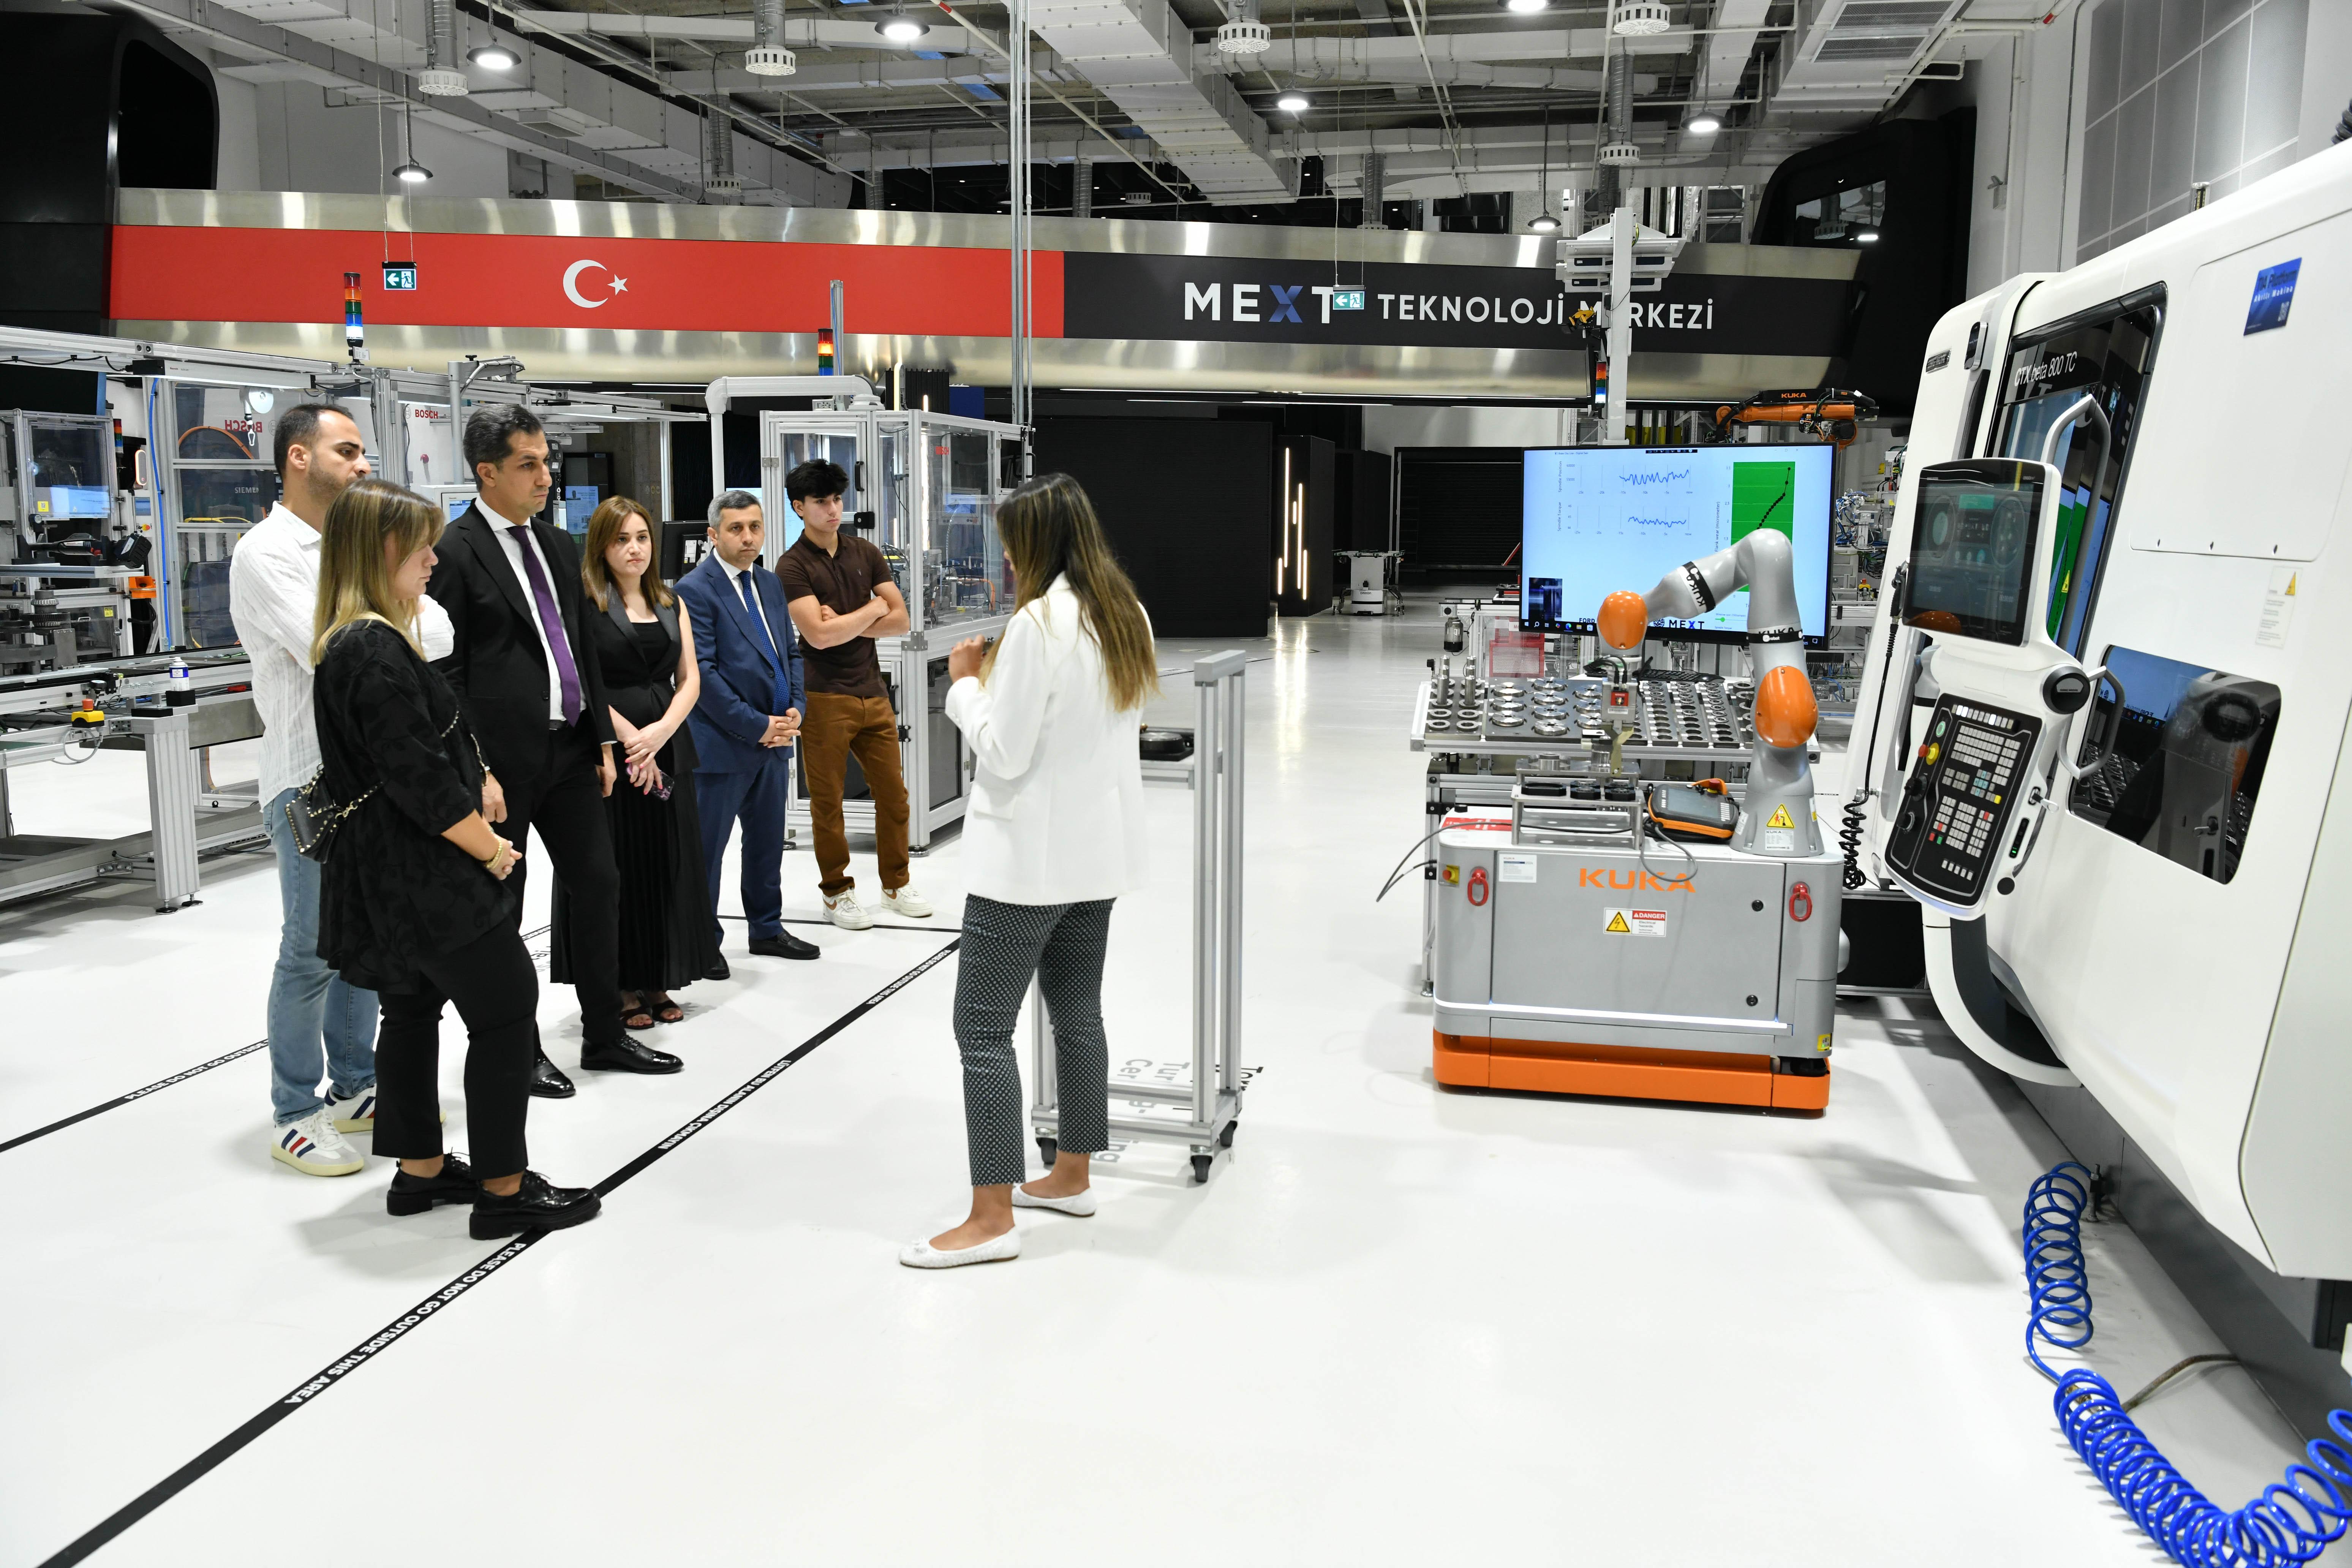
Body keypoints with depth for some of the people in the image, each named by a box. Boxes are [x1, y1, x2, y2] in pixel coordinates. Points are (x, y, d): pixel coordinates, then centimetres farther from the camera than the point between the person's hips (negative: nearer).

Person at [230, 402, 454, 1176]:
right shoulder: (266, 554, -9)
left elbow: (440, 634, 3)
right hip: (311, 779, -7)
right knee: (313, 952, 0)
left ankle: (354, 1089, 26)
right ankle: (294, 1116, 12)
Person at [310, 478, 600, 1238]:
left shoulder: (346, 644, 12)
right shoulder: (376, 649, -20)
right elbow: (416, 773, -23)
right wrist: (490, 849, -14)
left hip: (389, 877, 11)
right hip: (427, 876, -11)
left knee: (414, 1009, 18)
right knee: (507, 1011, -4)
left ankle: (421, 1168, 30)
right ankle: (504, 1190, 3)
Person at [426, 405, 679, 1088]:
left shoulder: (559, 546, 12)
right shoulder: (455, 551, -11)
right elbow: (446, 673, -13)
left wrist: (603, 738, 13)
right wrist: (477, 772, -17)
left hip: (570, 749, 7)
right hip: (505, 758, -7)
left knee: (600, 884, 11)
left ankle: (604, 1035, 23)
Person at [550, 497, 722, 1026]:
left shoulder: (671, 605, 14)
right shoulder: (585, 604, -3)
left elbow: (690, 680, 8)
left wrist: (660, 732, -9)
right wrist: (629, 738, -16)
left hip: (668, 748, 5)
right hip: (608, 749, -5)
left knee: (668, 864, 7)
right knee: (615, 867, 0)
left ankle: (657, 982, 17)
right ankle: (618, 988, 9)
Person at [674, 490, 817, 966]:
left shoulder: (769, 584, 11)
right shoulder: (695, 590, -12)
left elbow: (790, 652, 15)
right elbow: (702, 673, -17)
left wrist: (794, 709, -2)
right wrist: (755, 726, -18)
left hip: (773, 738, 7)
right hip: (722, 744, -7)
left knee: (768, 841, 17)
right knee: (706, 848, 4)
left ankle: (767, 930, 30)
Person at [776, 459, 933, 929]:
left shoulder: (865, 553, 9)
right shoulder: (793, 566, -7)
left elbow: (900, 620, 3)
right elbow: (819, 635, -19)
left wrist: (845, 623, -10)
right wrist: (871, 611, -6)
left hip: (872, 693, 5)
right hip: (824, 698, -5)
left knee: (893, 793, 10)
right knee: (827, 801, 5)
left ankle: (896, 885, 25)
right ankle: (837, 892, 19)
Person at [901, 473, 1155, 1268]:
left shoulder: (1037, 624, -19)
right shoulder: (1126, 616, 8)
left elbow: (1004, 751, -18)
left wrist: (966, 684, -4)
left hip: (1028, 858, -9)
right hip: (1097, 851, 9)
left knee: (983, 1028, -2)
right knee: (1077, 1014, 17)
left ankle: (992, 1219, 1)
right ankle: (1071, 1176, 30)